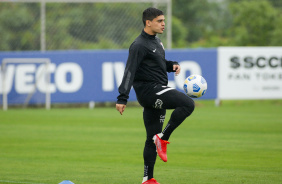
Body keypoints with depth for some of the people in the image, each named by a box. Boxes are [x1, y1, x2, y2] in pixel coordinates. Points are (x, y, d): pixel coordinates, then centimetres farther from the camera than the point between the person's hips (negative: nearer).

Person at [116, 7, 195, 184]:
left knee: (153, 139, 9)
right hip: (148, 90, -9)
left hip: (158, 93, 9)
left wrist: (172, 65, 9)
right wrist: (122, 98, -25)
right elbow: (130, 72, -18)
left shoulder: (156, 41, 17)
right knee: (188, 104, -24)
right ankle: (163, 138, -15)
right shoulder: (140, 45, -13)